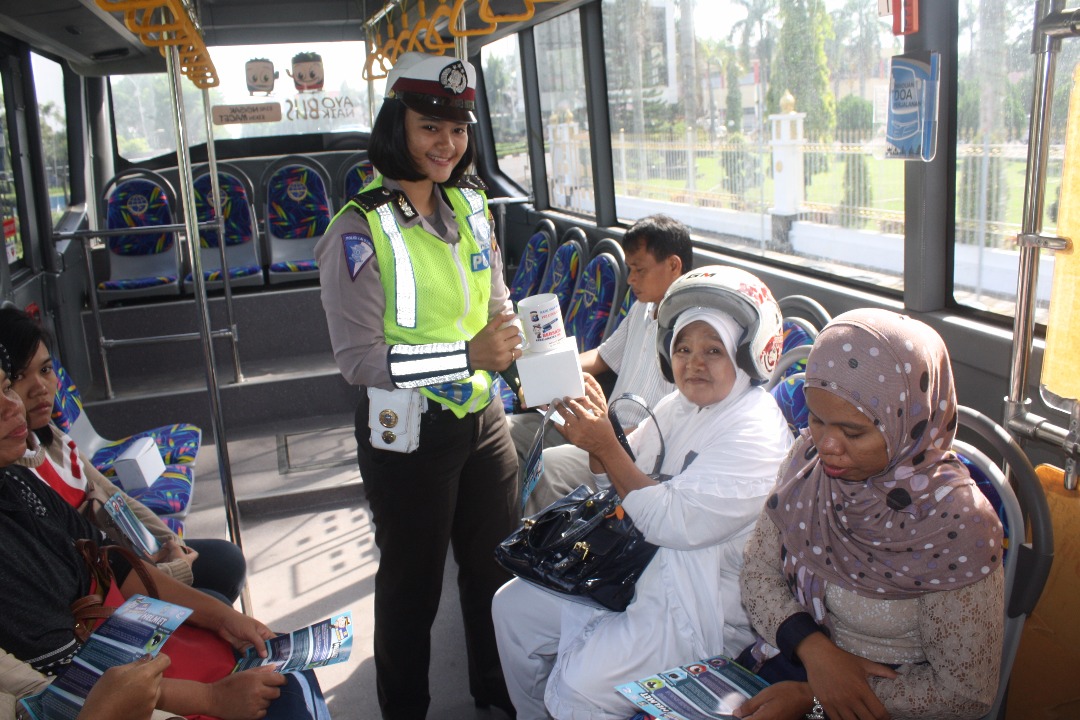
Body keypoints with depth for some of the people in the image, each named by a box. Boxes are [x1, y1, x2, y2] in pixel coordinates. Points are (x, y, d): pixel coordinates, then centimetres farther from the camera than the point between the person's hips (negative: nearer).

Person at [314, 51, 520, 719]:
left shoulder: (471, 204, 5)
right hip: (408, 433, -6)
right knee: (413, 583, 12)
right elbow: (360, 358, -21)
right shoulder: (359, 230, -16)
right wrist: (467, 355, -28)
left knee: (496, 563, 20)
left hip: (482, 417, 6)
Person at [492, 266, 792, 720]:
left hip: (703, 607, -9)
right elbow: (622, 485, 9)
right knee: (512, 606, 8)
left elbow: (673, 522, -24)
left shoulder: (757, 432, -18)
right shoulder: (680, 406, 7)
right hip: (639, 571, 9)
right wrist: (600, 425, -9)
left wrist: (606, 447, -23)